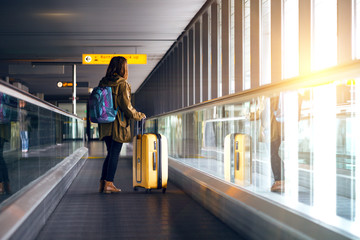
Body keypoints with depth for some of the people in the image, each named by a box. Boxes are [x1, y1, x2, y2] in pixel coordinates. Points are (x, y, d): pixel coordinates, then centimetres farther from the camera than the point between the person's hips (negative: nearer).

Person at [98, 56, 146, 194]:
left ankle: (103, 183, 13)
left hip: (105, 125, 6)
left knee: (110, 154, 16)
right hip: (118, 124, -6)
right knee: (114, 154, 1)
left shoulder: (102, 83, 7)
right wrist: (139, 116, 1)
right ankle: (108, 184, 3)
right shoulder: (122, 84, -12)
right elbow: (126, 106, -14)